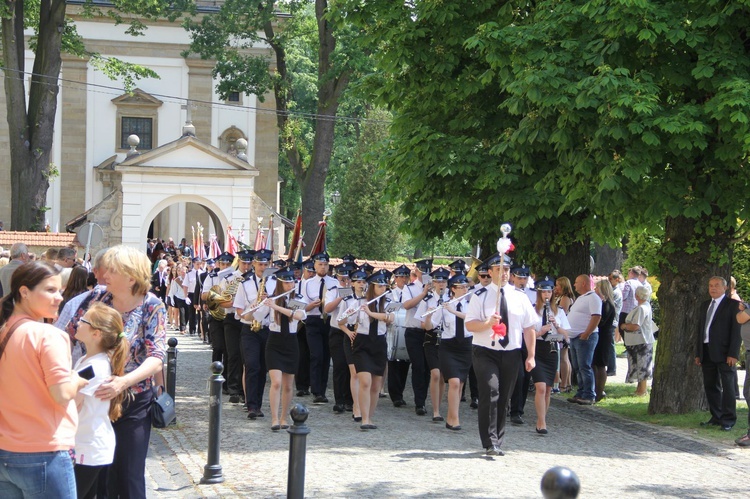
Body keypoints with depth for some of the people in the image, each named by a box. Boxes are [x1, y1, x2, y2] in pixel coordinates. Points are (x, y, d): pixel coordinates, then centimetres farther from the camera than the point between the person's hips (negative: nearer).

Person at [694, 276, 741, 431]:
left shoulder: (733, 305, -3)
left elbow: (736, 330, -8)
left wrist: (733, 354, -15)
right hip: (707, 353, 7)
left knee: (727, 386, -3)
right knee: (710, 386, 9)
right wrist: (698, 353, 13)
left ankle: (728, 420, 1)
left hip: (724, 353, -7)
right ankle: (716, 417, 18)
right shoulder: (705, 305, 18)